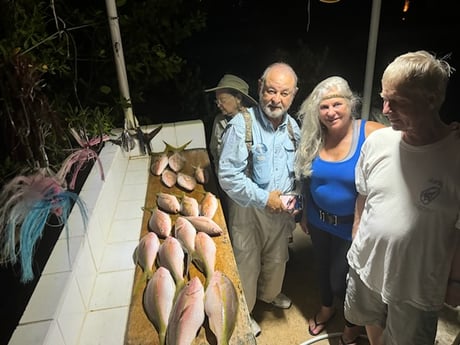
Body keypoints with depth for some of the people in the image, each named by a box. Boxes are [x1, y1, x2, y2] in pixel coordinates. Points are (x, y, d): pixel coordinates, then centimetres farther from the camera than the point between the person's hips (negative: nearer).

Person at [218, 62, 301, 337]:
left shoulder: (293, 127, -2)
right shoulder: (242, 124, -22)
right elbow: (228, 176, -24)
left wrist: (293, 197, -3)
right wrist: (263, 198, -24)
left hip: (282, 208, 6)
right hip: (248, 209, -5)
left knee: (277, 258, 24)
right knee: (247, 263, 12)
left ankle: (270, 293, 54)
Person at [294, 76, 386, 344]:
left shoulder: (373, 135, -21)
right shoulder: (313, 137, -7)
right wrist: (305, 213, 11)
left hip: (353, 226, -4)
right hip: (319, 221, 4)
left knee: (341, 280, 9)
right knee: (323, 267, 24)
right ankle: (327, 308, 55)